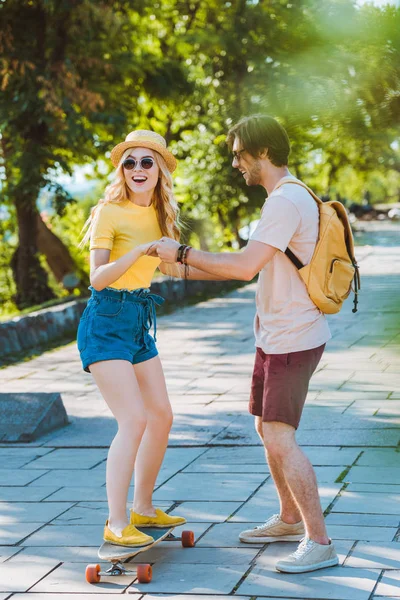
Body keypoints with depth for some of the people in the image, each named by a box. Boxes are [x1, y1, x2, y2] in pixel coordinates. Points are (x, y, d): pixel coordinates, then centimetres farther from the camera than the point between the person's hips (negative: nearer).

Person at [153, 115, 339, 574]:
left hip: (293, 339, -11)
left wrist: (182, 253, -18)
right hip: (275, 336, 11)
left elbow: (245, 266, -26)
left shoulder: (287, 201, -20)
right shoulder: (287, 199, 13)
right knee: (268, 429, 18)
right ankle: (289, 520, 32)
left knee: (279, 437, -11)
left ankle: (319, 541, -6)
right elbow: (254, 266, 18)